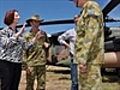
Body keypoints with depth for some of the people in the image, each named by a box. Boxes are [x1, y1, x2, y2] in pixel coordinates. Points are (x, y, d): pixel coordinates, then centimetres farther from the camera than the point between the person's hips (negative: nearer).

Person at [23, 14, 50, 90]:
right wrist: (26, 64, -10)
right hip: (31, 64, -3)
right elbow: (24, 51, -3)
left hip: (42, 63, 3)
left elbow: (48, 42, 26)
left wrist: (47, 44, 1)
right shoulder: (27, 36, -1)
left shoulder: (43, 33, 9)